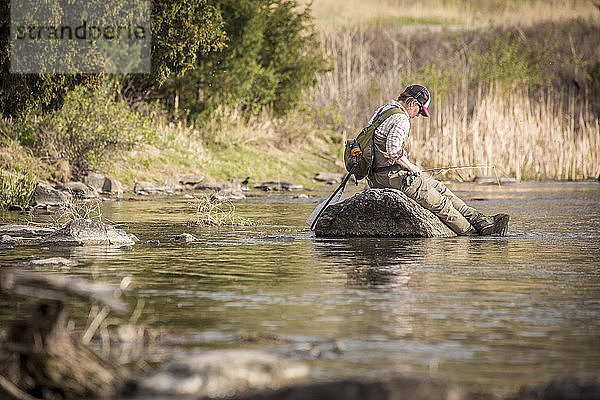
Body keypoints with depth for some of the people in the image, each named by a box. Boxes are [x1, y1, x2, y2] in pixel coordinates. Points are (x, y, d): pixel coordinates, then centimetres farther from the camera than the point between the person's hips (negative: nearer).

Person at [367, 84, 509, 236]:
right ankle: (471, 232, 3)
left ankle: (479, 219, 11)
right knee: (439, 202, -4)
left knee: (439, 187, 12)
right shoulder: (401, 120, -18)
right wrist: (410, 166, -13)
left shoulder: (383, 110, 15)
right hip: (390, 176, -11)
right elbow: (393, 151, -30)